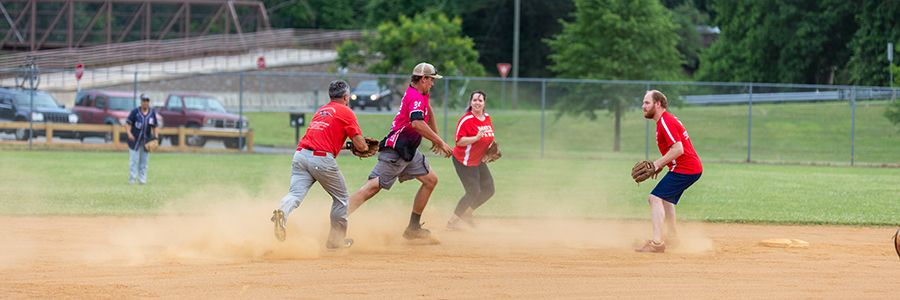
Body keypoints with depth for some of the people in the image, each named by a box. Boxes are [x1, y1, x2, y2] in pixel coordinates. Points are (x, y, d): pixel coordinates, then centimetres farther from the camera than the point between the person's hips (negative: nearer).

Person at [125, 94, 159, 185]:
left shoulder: (152, 113, 6)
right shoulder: (135, 112, -4)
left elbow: (155, 126, 13)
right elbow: (127, 123, -6)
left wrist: (156, 137, -2)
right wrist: (129, 133, -22)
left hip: (147, 140, 3)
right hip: (135, 139, -3)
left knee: (144, 161, 5)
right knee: (134, 160, -5)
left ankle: (142, 180, 10)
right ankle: (131, 180, 0)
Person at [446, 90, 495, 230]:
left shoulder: (487, 118, 4)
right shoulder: (466, 120, -20)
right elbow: (459, 141, -26)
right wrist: (476, 138, -37)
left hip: (479, 161, 9)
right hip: (464, 161, -9)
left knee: (489, 190, 12)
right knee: (473, 192, -12)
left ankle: (467, 213, 28)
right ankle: (452, 221, -1)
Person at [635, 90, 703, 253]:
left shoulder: (666, 123, -17)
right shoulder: (668, 119, 17)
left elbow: (678, 149, -26)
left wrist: (657, 164, -22)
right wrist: (662, 164, 12)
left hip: (684, 169, -11)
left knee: (655, 198, -17)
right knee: (665, 199, 28)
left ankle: (657, 242, -27)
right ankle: (672, 238, 39)